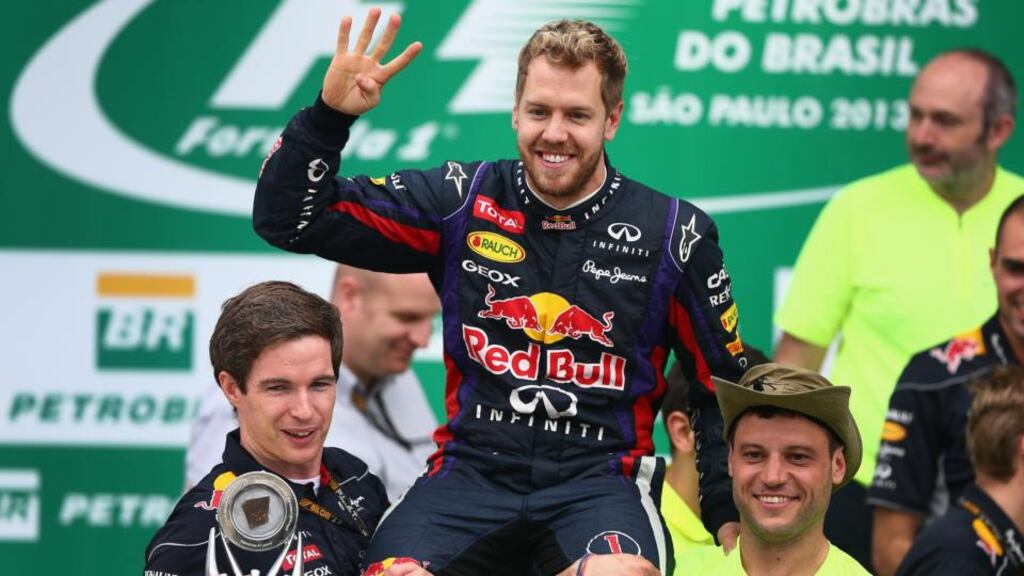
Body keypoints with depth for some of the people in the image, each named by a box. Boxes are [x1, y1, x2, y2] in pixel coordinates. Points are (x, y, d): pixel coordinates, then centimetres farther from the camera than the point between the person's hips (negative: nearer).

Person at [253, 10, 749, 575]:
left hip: (600, 480, -1)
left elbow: (723, 388, 16)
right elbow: (286, 220, 5)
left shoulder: (674, 235, 5)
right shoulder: (462, 202, 6)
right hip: (471, 470, 2)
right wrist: (329, 113, -10)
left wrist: (727, 517, 8)